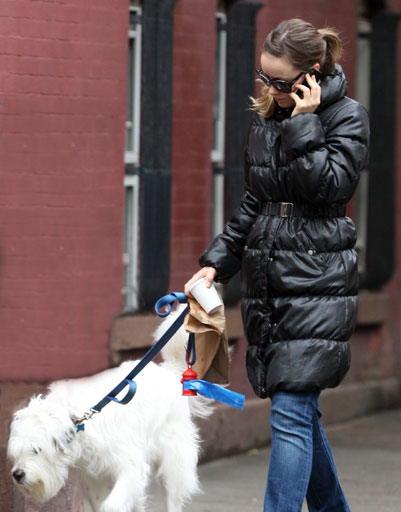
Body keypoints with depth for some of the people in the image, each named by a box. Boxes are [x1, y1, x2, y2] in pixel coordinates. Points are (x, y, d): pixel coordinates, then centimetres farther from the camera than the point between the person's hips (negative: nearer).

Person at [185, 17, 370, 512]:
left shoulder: (347, 117, -5)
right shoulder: (263, 118, 12)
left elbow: (329, 185, -19)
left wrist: (303, 122, -18)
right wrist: (216, 262, 13)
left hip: (317, 282, -7)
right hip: (266, 281, 7)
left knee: (291, 413, -13)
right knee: (300, 410, 12)